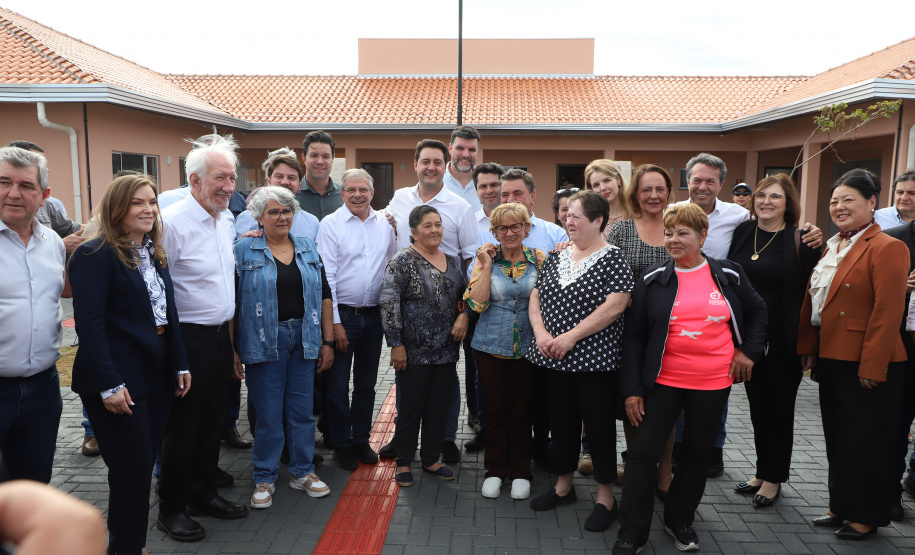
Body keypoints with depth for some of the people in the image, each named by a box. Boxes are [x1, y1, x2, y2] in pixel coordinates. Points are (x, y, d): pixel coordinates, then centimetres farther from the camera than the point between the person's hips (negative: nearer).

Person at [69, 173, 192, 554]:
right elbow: (89, 324, -17)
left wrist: (180, 365, 9)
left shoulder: (155, 255, 12)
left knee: (144, 464, 14)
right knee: (133, 469, -2)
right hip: (119, 383, -7)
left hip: (156, 376, 7)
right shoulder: (95, 254, -11)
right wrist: (108, 385, -21)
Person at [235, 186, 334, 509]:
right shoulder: (244, 250, -2)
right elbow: (232, 300, -5)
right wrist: (232, 348, -9)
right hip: (264, 343, -3)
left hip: (304, 341, 4)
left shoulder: (308, 250, 10)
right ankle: (264, 478, 21)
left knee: (302, 409, 11)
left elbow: (324, 296, 11)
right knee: (268, 413, 4)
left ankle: (302, 471, 26)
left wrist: (328, 342, 7)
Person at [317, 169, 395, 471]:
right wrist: (335, 321, -13)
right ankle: (342, 444, 21)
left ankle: (361, 440, 29)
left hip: (374, 316, 4)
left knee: (367, 384, 14)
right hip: (342, 314, -3)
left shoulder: (385, 223, 5)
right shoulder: (330, 224, -6)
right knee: (338, 384, 5)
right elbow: (326, 276, -9)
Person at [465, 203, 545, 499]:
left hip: (527, 348, 1)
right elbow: (477, 304, -10)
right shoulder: (486, 259, 0)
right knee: (495, 410, 8)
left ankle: (520, 472, 25)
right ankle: (495, 470, 25)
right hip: (491, 347, 0)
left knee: (522, 411, 9)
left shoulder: (538, 259, 2)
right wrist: (487, 265, -12)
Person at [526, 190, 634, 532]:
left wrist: (571, 336, -20)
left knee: (599, 424, 4)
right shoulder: (556, 257, 10)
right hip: (557, 360, 6)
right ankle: (563, 486, 33)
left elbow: (614, 306, -18)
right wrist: (541, 332, -8)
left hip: (595, 359, -6)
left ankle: (606, 497, 20)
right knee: (561, 420, 15)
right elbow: (535, 298, 10)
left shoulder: (612, 259, -8)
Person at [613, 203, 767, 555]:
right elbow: (634, 337, -3)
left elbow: (757, 311, 18)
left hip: (713, 383, 2)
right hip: (663, 381, -1)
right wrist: (632, 389, -7)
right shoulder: (653, 280, -4)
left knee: (698, 453, 13)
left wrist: (749, 350, 6)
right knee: (643, 452, -3)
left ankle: (680, 520, 34)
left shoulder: (729, 276, 0)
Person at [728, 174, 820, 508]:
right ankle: (762, 472, 31)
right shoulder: (742, 233, 5)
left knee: (778, 407, 9)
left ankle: (773, 479, 24)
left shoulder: (799, 240, -8)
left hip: (782, 340, -5)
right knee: (757, 405, 15)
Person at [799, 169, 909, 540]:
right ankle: (841, 506, 31)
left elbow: (888, 312, -18)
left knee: (865, 442, 4)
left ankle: (866, 517, 20)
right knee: (837, 439, 17)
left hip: (865, 367, -8)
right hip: (831, 360, 8)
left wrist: (871, 367, -20)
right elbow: (811, 300, 15)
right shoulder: (832, 247, 13)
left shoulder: (887, 248, -13)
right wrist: (808, 348, 10)